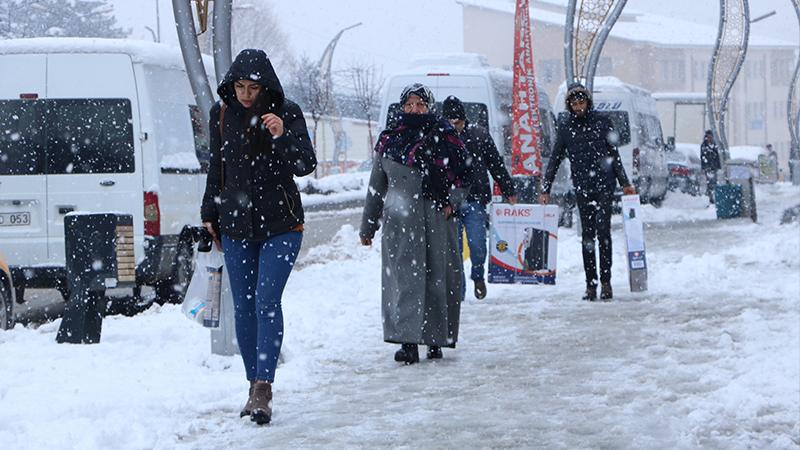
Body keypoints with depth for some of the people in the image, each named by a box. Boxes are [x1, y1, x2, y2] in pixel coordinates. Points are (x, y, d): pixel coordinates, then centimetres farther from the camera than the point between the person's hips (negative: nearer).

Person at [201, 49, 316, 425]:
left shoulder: (286, 113, -5)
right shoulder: (222, 115, 5)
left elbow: (306, 165, -10)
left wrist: (283, 137, -27)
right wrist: (209, 213, 16)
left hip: (280, 225, -4)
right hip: (235, 225, 4)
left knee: (267, 301, -15)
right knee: (243, 307, 6)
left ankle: (263, 388, -19)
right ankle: (255, 386, 14)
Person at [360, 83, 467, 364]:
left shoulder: (444, 136, 8)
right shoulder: (389, 141, 12)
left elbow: (466, 175, 12)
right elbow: (376, 187, 18)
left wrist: (453, 201, -5)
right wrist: (368, 226, 18)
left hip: (436, 217, 0)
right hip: (399, 219, 0)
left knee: (437, 276, 1)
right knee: (405, 277, -10)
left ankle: (436, 339, 12)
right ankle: (408, 342, -16)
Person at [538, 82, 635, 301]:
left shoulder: (601, 122, 5)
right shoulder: (565, 126, 8)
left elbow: (614, 154, 11)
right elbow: (555, 159, 12)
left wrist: (625, 183, 10)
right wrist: (545, 189, 9)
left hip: (604, 184, -2)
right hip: (582, 186, 2)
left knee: (603, 230, -11)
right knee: (587, 235, 3)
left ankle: (606, 282, -9)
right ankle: (590, 283, 6)